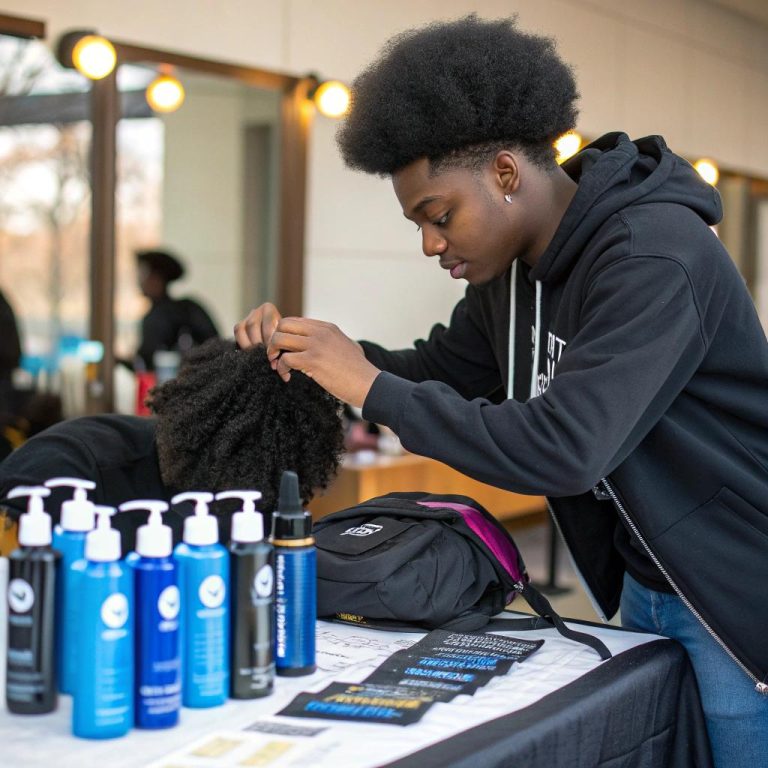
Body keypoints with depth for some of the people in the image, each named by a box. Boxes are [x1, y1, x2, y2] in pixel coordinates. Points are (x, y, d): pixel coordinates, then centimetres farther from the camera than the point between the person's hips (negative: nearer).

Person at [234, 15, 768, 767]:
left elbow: (565, 447, -33)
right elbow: (441, 370, 13)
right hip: (645, 586, 8)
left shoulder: (654, 257, -25)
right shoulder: (512, 267, 2)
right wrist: (308, 349, -4)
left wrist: (373, 388, -28)